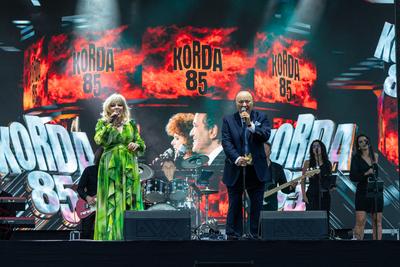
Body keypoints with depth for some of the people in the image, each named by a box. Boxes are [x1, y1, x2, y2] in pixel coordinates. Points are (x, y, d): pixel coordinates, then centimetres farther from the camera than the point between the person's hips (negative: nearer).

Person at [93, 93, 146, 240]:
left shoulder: (131, 124, 13)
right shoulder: (103, 123, 5)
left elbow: (142, 144, 15)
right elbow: (100, 140, -13)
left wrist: (136, 145, -6)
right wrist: (111, 123, -14)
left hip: (129, 168, 3)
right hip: (110, 167, -3)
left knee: (130, 200, 0)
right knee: (111, 200, -7)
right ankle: (111, 236, -6)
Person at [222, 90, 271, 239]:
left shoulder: (261, 118, 5)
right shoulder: (228, 120, 3)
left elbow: (265, 136, -10)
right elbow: (226, 142, -7)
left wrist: (250, 124, -21)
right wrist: (237, 158, -20)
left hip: (256, 170, 0)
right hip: (235, 170, 0)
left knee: (257, 206, 5)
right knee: (234, 206, 5)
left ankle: (256, 235, 12)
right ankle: (233, 236, 10)